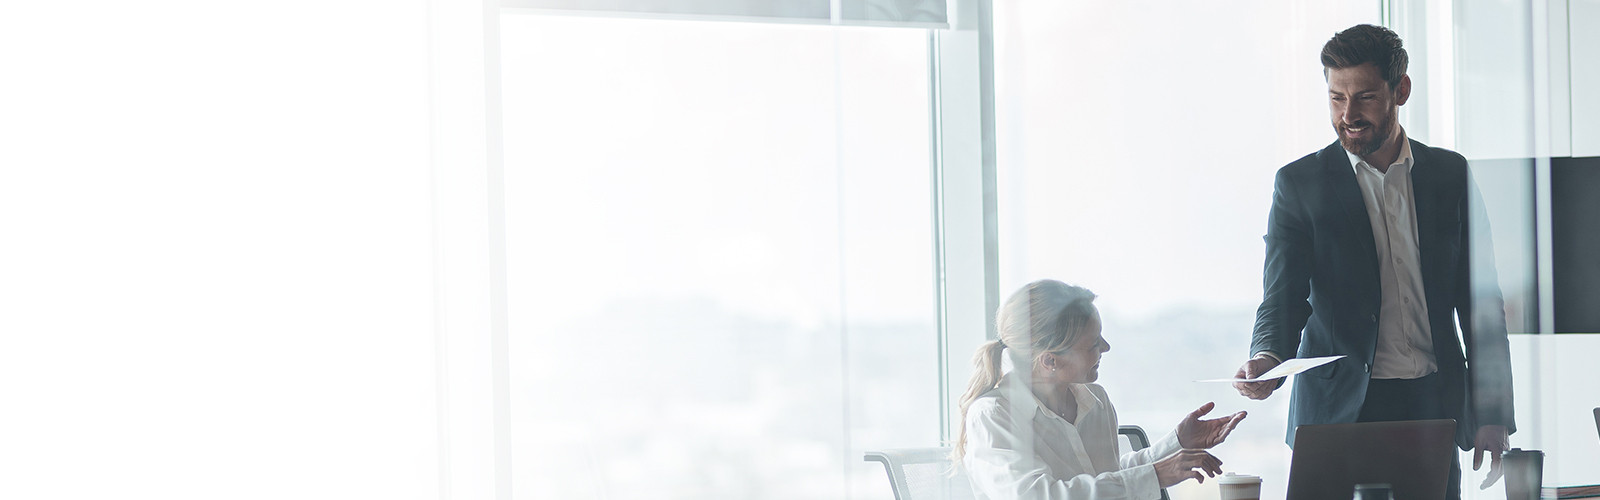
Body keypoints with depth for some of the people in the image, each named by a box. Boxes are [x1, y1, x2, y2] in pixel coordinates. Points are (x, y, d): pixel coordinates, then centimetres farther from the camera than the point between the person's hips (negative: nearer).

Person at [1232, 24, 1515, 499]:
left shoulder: (1451, 175, 7)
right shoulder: (1299, 183, 1)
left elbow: (1479, 300, 9)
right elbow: (1284, 298, -5)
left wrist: (1492, 412, 4)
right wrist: (1267, 360, -28)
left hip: (1434, 407, 2)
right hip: (1339, 409, -2)